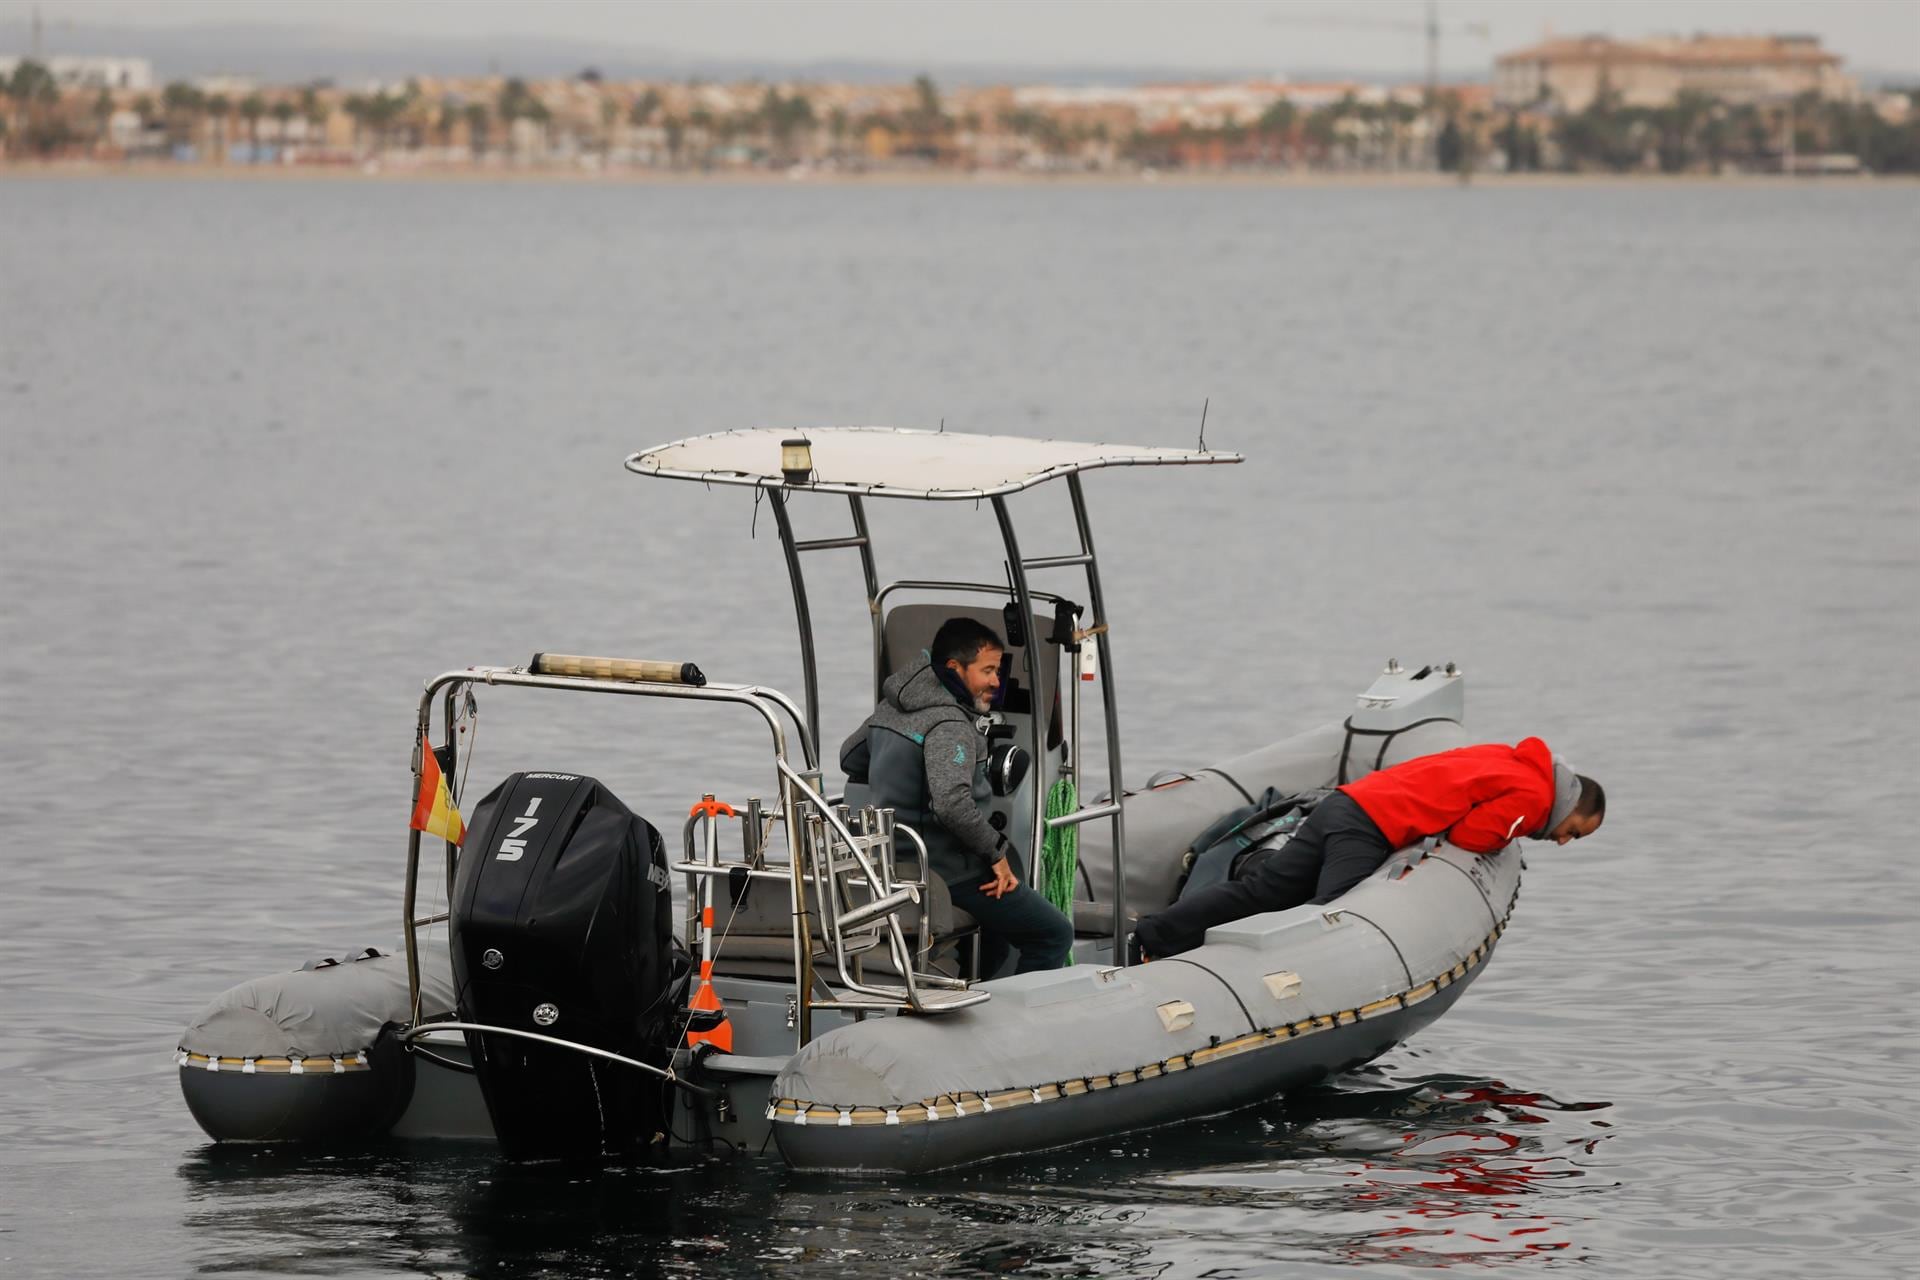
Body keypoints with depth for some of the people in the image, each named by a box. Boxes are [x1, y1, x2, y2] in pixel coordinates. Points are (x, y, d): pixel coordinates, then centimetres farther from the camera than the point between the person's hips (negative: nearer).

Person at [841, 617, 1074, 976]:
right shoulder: (949, 724, -20)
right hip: (952, 872, -9)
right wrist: (996, 851, -21)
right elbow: (952, 804, -35)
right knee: (1054, 935, -2)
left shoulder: (890, 708, 9)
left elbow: (849, 759, 26)